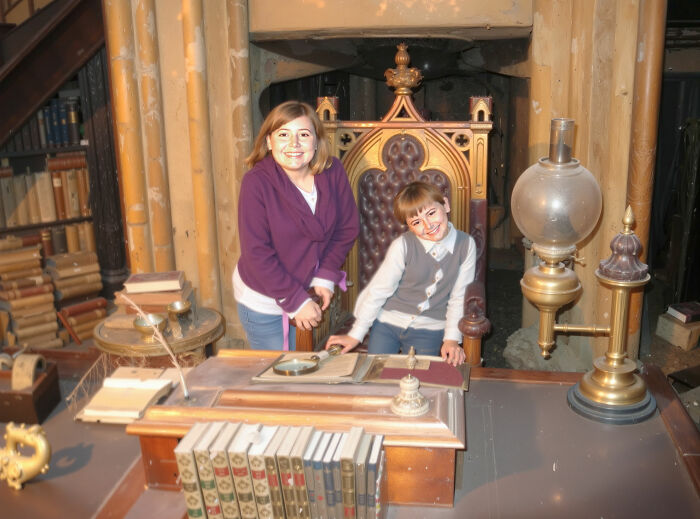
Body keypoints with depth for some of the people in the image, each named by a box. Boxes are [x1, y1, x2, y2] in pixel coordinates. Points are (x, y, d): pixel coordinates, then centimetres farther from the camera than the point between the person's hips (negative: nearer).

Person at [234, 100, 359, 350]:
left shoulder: (332, 172, -10)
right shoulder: (256, 183, -21)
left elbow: (347, 228, 0)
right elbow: (257, 253, -21)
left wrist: (326, 276, -8)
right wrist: (296, 301, -20)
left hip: (310, 291, 4)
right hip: (263, 300, -4)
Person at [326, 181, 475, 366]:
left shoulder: (466, 245, -10)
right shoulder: (403, 245, -18)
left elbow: (459, 298, -1)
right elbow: (378, 290, -11)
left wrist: (452, 339, -7)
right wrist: (356, 335, -7)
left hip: (429, 331, 1)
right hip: (388, 323, -1)